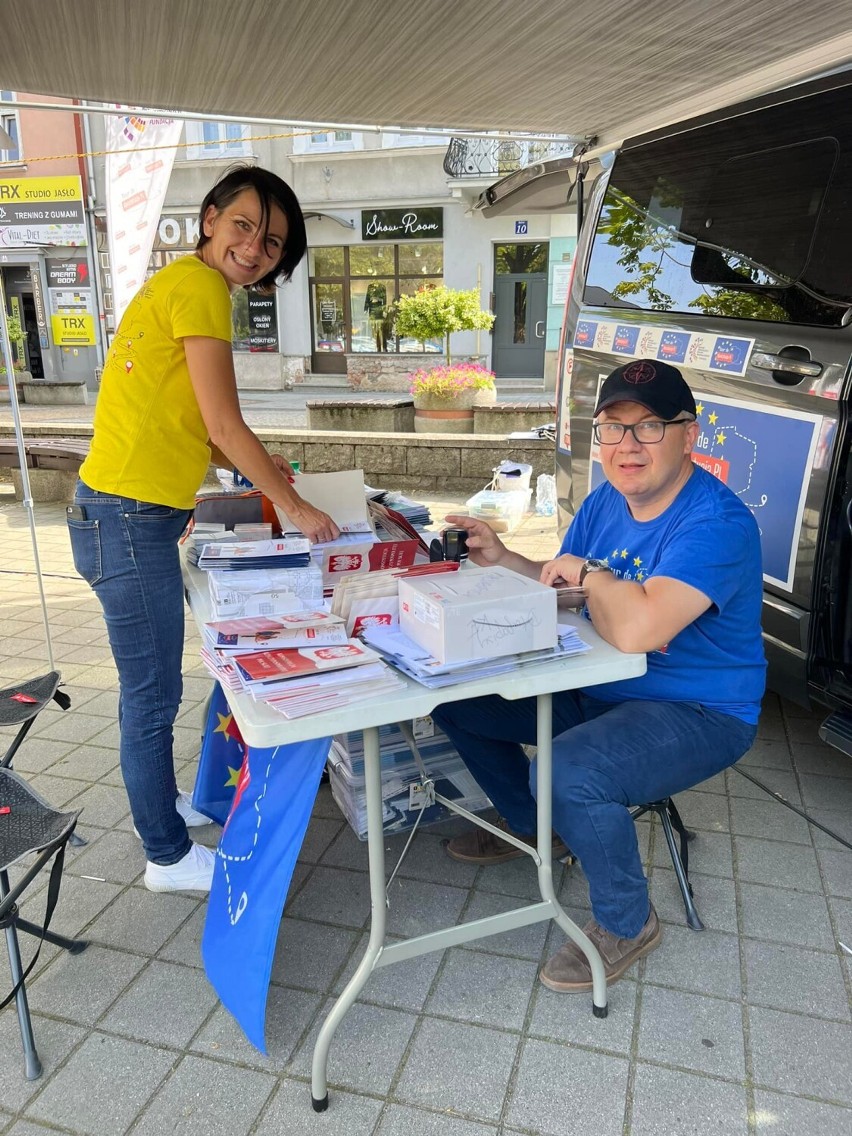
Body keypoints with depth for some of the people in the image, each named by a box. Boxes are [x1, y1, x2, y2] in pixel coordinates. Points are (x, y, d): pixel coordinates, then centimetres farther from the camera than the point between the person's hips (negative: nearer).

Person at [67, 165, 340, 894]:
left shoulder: (182, 285, 17)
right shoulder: (198, 286, -13)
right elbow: (224, 426, -17)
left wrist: (256, 469, 14)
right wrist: (295, 507, -8)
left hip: (133, 517, 10)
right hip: (128, 521, -10)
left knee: (152, 688, 22)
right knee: (154, 694, 3)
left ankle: (164, 804, 41)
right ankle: (170, 857, 20)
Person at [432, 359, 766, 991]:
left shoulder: (718, 524, -26)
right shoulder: (607, 501, 1)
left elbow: (634, 630, -40)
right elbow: (559, 586, 11)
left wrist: (589, 572, -21)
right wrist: (502, 559, -7)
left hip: (699, 714, -8)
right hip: (599, 691, 8)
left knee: (567, 772, -35)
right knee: (455, 698, 6)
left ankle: (628, 924, -3)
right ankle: (531, 826, 30)